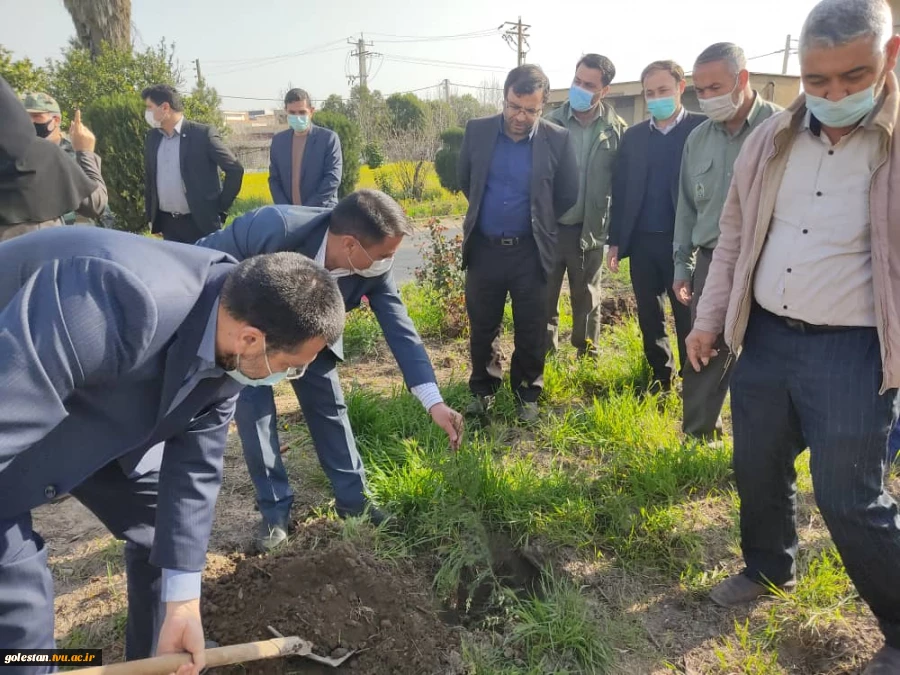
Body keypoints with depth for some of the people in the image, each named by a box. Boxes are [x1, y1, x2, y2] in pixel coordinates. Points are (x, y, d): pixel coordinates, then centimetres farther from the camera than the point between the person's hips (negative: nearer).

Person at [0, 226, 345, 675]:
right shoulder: (119, 302, -43)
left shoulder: (232, 345, -16)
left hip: (97, 417, 7)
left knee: (170, 520, 10)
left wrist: (182, 601, -10)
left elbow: (195, 466, -11)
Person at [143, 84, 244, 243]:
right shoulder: (152, 138, 11)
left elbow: (235, 169, -8)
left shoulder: (203, 134, -8)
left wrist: (221, 208, -7)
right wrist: (151, 217, 15)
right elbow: (150, 178, 19)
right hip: (167, 224, 5)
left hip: (201, 223, -5)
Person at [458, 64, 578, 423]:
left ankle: (527, 392, 28)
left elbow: (568, 195, 5)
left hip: (530, 251, -1)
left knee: (531, 330, 8)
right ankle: (483, 388, 32)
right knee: (482, 327, 12)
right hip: (484, 248, 2)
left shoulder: (557, 139, -8)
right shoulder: (477, 130, -3)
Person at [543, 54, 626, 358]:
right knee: (544, 298, 8)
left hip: (589, 230, 0)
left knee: (587, 300, 15)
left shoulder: (616, 129, -3)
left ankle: (587, 360, 30)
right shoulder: (552, 122, -3)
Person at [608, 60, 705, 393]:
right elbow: (620, 190, 9)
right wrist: (615, 241, 5)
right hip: (642, 241, 4)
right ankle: (660, 379, 30)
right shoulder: (633, 135, 8)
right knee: (649, 318, 13)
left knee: (688, 321, 5)